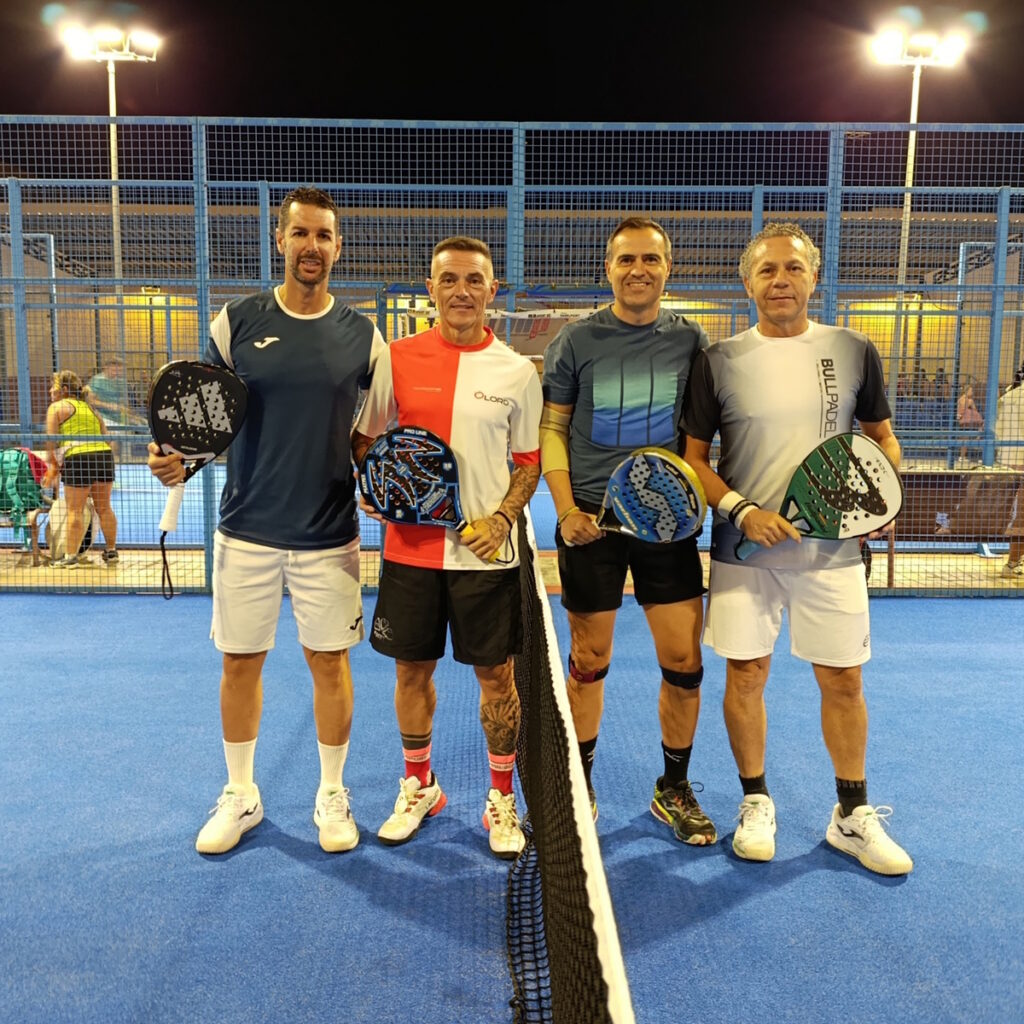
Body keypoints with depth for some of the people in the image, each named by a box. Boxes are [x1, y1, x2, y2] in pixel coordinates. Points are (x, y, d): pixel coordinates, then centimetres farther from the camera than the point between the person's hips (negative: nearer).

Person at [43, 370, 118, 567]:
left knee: (75, 510, 0)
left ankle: (70, 556, 2)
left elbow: (51, 440, -1)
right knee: (104, 508, 13)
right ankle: (111, 552, 20)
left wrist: (52, 466, 6)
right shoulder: (89, 407, 23)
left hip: (78, 458, -6)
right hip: (104, 454, 6)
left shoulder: (57, 407, 5)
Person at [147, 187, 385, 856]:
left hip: (329, 535, 0)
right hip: (247, 530, 1)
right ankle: (239, 795, 30)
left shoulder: (361, 335, 1)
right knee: (240, 661, 10)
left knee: (329, 661, 7)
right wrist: (177, 459, -14)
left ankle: (332, 795, 27)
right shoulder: (237, 322, 0)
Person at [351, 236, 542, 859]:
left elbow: (530, 462, 5)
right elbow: (365, 439, 10)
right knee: (412, 669, 12)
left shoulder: (518, 372, 0)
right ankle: (418, 787, 35)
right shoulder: (396, 359, 1)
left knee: (497, 674, 6)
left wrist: (502, 517, -11)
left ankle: (502, 800, 26)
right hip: (410, 546, 1)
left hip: (486, 551, -1)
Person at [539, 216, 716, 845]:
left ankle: (675, 791, 24)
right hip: (591, 520, -1)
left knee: (684, 663, 2)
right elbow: (553, 429, 2)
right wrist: (567, 510, -8)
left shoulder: (691, 340, 5)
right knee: (589, 663, 8)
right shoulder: (576, 341, 1)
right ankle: (579, 786, 28)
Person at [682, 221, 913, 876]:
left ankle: (853, 815, 27)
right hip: (745, 550, -1)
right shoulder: (720, 361, -1)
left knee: (843, 680, 8)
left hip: (832, 550, 1)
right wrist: (741, 511, -13)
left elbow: (883, 437, 13)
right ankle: (756, 802, 27)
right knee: (746, 675, 6)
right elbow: (694, 455, 1)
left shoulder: (853, 352, 3)